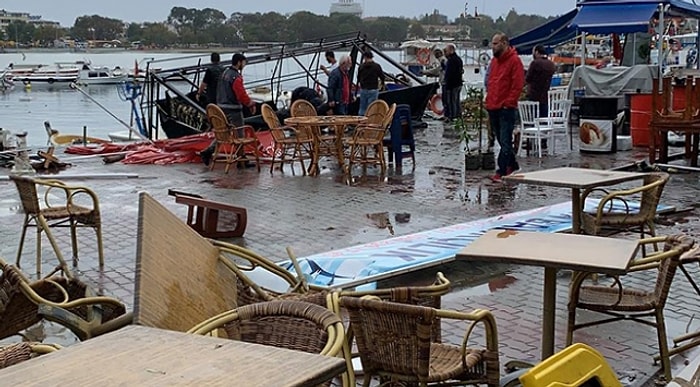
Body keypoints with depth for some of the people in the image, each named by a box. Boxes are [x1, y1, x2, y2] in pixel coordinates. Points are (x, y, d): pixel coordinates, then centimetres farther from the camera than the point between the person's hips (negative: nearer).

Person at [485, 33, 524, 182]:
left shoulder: (514, 60, -8)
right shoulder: (494, 60, 16)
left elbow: (518, 85, -13)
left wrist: (508, 103, -15)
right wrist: (489, 102, 14)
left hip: (506, 108, -8)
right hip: (493, 108, 8)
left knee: (505, 142, -6)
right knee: (502, 140, 15)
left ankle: (502, 172, -6)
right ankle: (512, 165, 28)